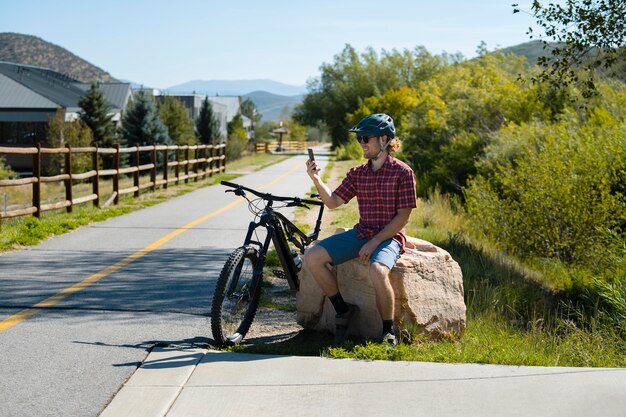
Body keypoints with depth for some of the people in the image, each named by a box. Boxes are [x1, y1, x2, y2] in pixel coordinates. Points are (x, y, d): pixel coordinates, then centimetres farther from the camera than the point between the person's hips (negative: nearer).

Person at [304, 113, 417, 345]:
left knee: (377, 271, -38)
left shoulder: (402, 172, -7)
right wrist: (316, 180, -11)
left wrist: (375, 242, -17)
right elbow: (333, 202, 6)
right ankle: (343, 310, 1)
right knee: (312, 257, -13)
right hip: (360, 234, 6)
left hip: (388, 237, -6)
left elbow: (403, 216, -10)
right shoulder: (357, 173, 10)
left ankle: (388, 332, -16)